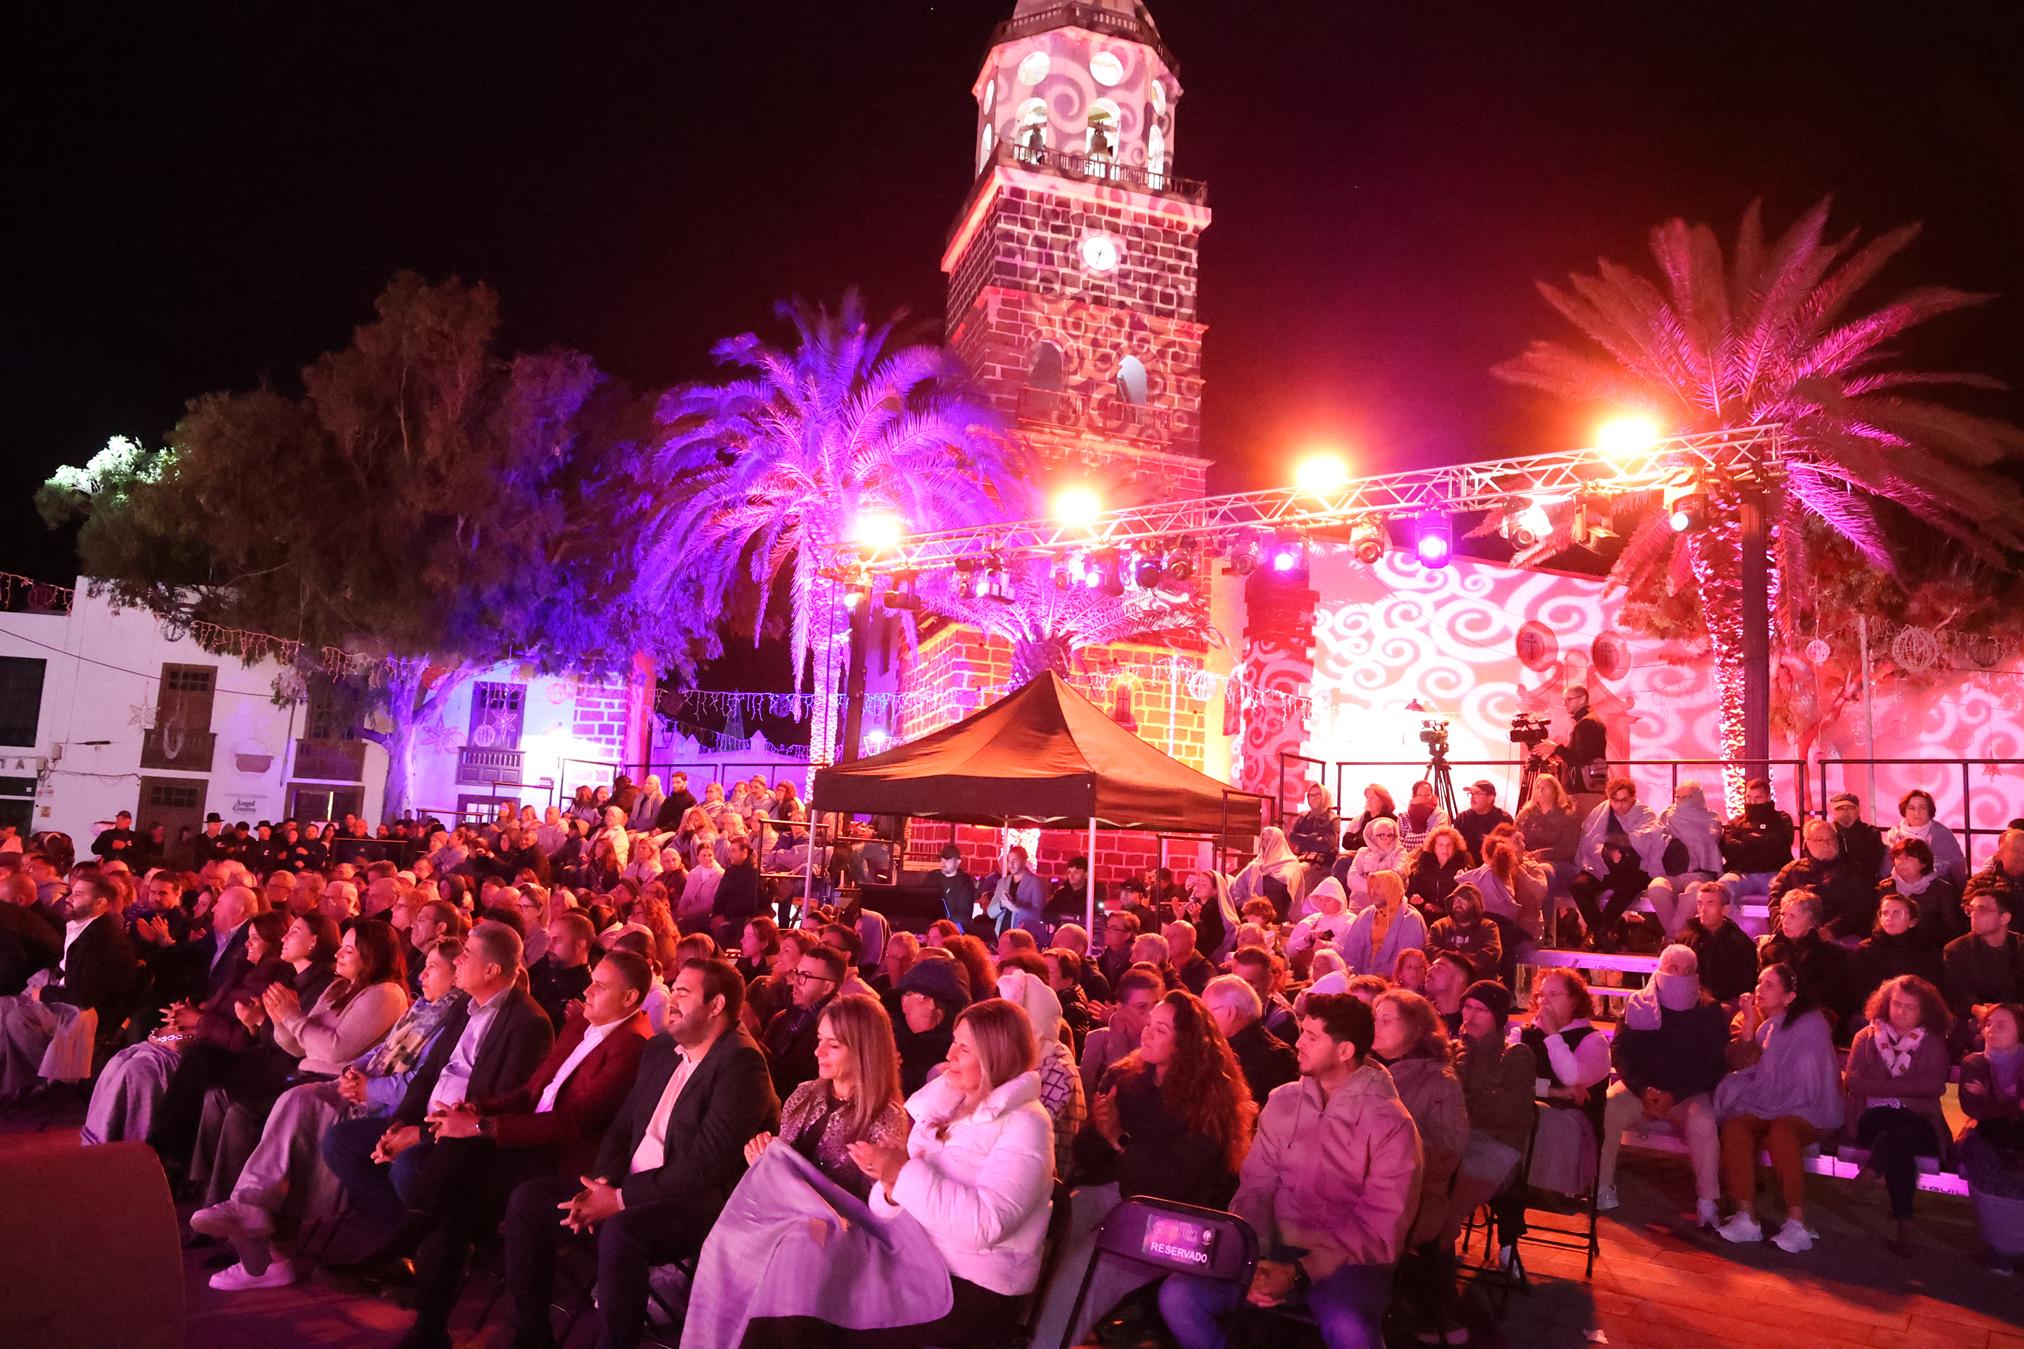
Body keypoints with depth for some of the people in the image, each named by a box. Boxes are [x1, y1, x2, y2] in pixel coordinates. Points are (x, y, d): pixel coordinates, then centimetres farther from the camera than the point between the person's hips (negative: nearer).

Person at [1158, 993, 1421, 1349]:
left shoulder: (1391, 1123, -9)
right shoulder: (1281, 1102, 5)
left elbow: (1382, 1231, -11)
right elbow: (1255, 1188, 5)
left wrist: (1300, 1272, -21)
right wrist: (1255, 1258, -15)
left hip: (1348, 1259, -4)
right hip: (1276, 1248, 4)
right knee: (1177, 1296, -17)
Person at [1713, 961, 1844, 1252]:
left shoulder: (1810, 1024, -6)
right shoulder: (1750, 1017, 9)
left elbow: (1810, 1085, -8)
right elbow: (1738, 1065, -1)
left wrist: (1774, 1107, -10)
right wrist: (1748, 1024, -10)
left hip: (1805, 1113, -4)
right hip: (1762, 1109, 4)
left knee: (1780, 1132, -37)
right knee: (1734, 1126, -28)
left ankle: (1797, 1223, -33)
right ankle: (1746, 1218, -32)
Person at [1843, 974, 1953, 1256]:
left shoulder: (1933, 1043, 13)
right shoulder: (1867, 1037, 15)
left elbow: (1935, 1085, -5)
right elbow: (1853, 1081, 3)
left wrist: (1881, 1086, -9)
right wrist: (1905, 1087, -8)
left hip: (1918, 1121, 0)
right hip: (1874, 1119, 0)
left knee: (1902, 1133, -38)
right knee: (1900, 1147, -35)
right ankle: (1904, 1228, -36)